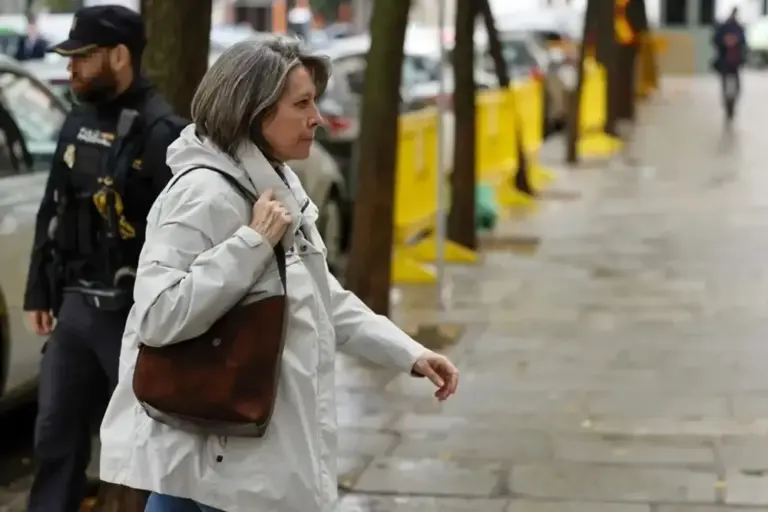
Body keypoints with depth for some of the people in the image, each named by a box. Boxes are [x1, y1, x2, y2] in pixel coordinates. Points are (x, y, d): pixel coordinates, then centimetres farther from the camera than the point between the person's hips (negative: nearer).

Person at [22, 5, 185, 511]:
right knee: (56, 434, 13)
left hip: (131, 312, -8)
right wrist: (39, 292, 17)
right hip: (74, 305, 8)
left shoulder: (160, 132, -15)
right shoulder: (79, 122, 12)